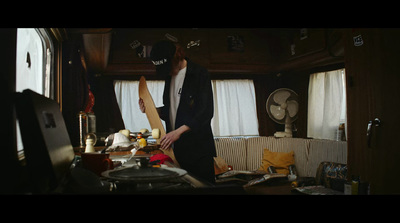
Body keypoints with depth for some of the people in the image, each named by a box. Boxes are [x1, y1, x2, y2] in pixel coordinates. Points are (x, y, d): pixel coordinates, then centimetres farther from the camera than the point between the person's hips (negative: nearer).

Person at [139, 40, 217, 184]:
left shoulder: (199, 74, -7)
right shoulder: (170, 76, 14)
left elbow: (206, 112, -15)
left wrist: (179, 131, -22)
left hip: (197, 147, -6)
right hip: (176, 147, 6)